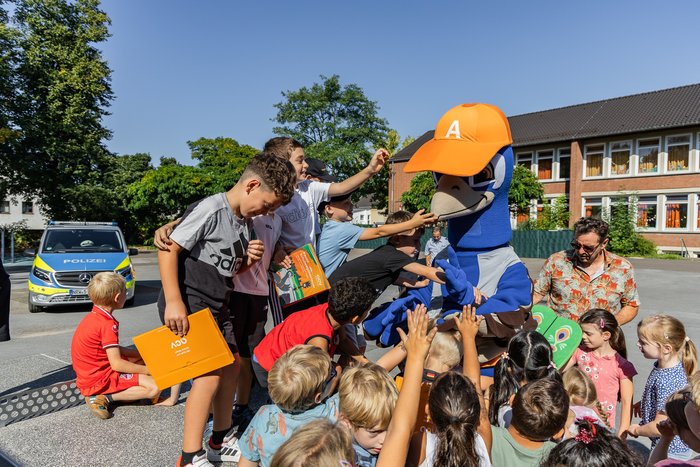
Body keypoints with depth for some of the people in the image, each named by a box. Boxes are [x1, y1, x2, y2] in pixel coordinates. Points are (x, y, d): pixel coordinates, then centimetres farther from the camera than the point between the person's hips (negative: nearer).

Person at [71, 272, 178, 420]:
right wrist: (148, 370, -13)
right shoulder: (108, 324, -22)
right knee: (154, 387, -17)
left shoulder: (94, 317, 7)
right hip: (98, 379, -10)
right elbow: (116, 364, -24)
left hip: (90, 373, 10)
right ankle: (104, 398, -12)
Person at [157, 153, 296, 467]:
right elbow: (168, 249, -21)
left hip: (217, 306, 9)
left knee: (231, 366, 15)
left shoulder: (245, 222, 10)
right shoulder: (210, 210, -17)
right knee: (210, 372, -15)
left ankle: (222, 441, 33)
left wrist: (248, 261, -5)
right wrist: (174, 301, -26)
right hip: (187, 304, -9)